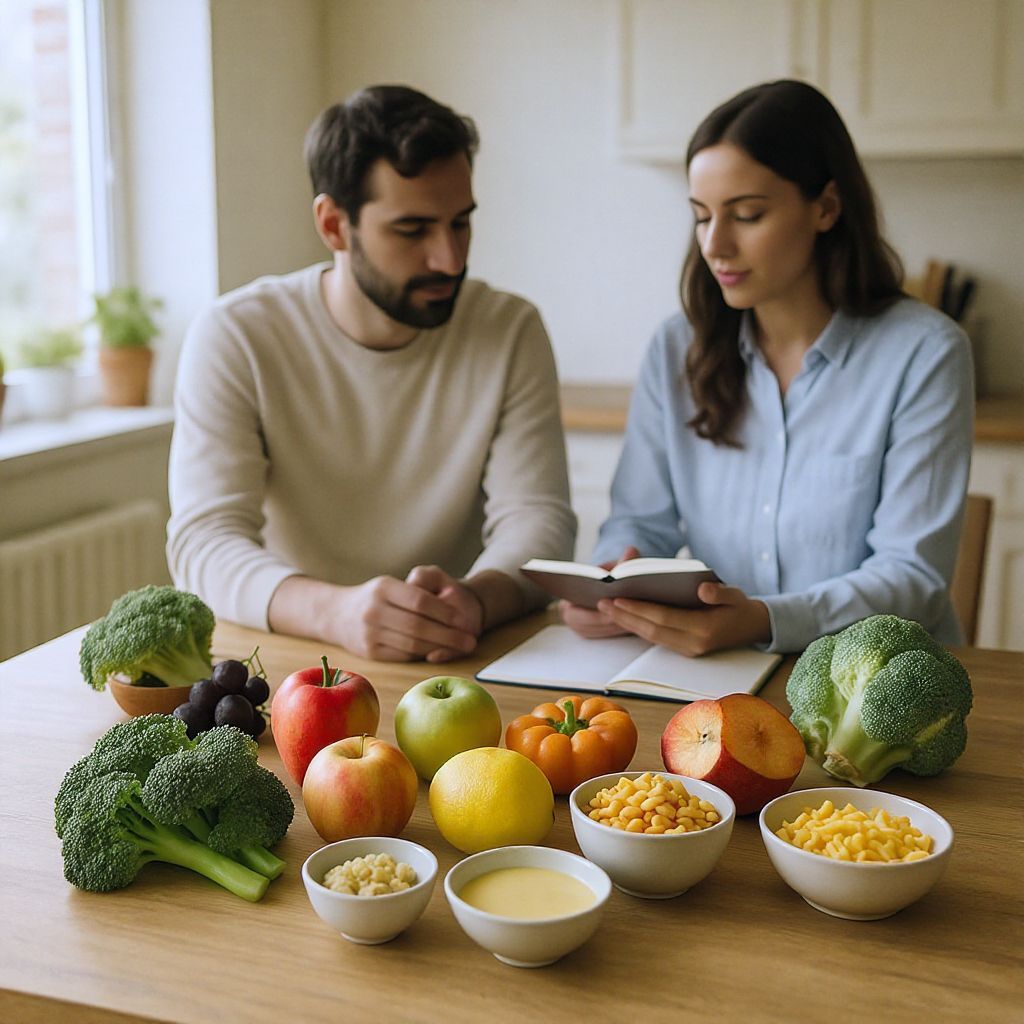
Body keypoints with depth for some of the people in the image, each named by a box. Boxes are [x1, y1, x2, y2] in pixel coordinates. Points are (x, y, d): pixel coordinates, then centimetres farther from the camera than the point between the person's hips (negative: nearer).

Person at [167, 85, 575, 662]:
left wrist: (474, 601, -31)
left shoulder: (511, 333, -1)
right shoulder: (234, 339, -8)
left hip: (462, 665, 2)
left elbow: (538, 519, -8)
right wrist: (335, 611, -37)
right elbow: (205, 543, -17)